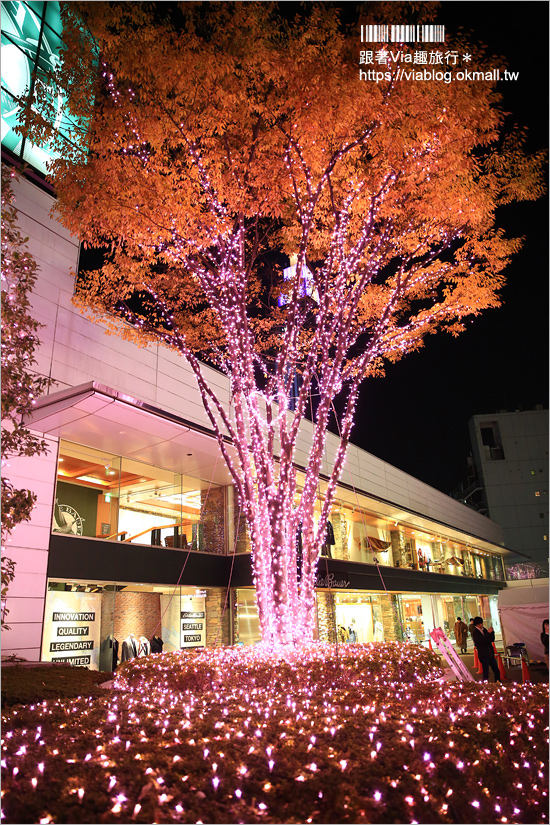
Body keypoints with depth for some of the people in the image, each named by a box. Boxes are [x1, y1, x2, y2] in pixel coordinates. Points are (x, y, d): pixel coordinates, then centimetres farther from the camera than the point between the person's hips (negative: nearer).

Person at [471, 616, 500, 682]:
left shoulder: (484, 629, 9)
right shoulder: (474, 632, -11)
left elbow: (492, 639, 13)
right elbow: (482, 641, -22)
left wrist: (492, 632, -5)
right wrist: (488, 633, -22)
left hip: (490, 654, 7)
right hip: (483, 655, -7)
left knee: (497, 672, 9)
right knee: (486, 673, -2)